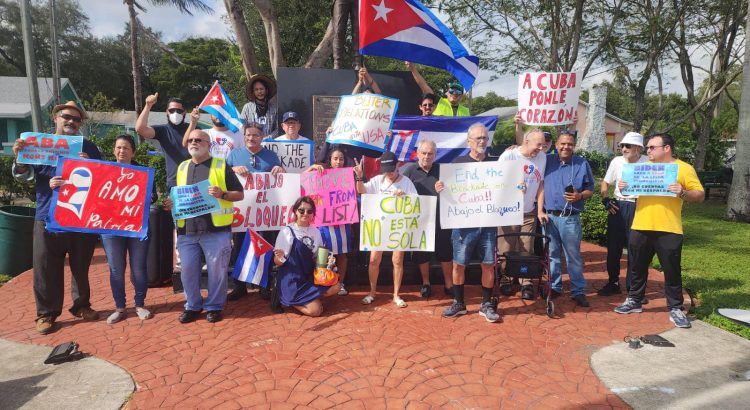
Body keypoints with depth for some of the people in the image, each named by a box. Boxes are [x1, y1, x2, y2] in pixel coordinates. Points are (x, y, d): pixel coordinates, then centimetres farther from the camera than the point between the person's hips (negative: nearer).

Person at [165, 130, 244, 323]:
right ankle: (192, 306, 24)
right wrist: (171, 203, 3)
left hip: (216, 229, -4)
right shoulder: (182, 167, 16)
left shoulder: (221, 166, 2)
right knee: (188, 269, 7)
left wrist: (222, 194, -17)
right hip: (187, 230, 4)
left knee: (216, 270, 2)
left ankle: (214, 306, 18)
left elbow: (240, 194, 1)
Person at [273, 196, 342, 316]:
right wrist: (280, 258, -34)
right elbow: (277, 262, -11)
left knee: (335, 287, -17)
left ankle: (308, 298, 4)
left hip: (310, 276, 6)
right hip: (293, 280, -6)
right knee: (315, 310, -17)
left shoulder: (316, 232, 6)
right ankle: (291, 301, 10)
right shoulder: (287, 232, -10)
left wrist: (327, 259, -7)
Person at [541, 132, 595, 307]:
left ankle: (578, 291, 9)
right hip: (548, 216, 2)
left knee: (573, 256, 1)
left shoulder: (582, 164, 5)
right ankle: (554, 287, 23)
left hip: (570, 218, -1)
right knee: (551, 254, 10)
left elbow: (590, 189, 7)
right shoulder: (547, 161, 6)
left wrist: (580, 196, -13)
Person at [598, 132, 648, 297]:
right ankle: (613, 283, 22)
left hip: (637, 207, -4)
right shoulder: (617, 161, 6)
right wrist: (605, 200, 3)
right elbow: (605, 183, 15)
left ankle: (632, 286, 14)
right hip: (617, 207, 4)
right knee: (613, 247, 9)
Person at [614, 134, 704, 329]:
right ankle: (634, 301, 27)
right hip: (640, 228, 4)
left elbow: (700, 195, -3)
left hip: (668, 231, -4)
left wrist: (683, 193, -23)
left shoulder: (684, 168, -1)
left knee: (672, 271, 5)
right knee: (638, 268, 14)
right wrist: (623, 187, -4)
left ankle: (675, 309, 17)